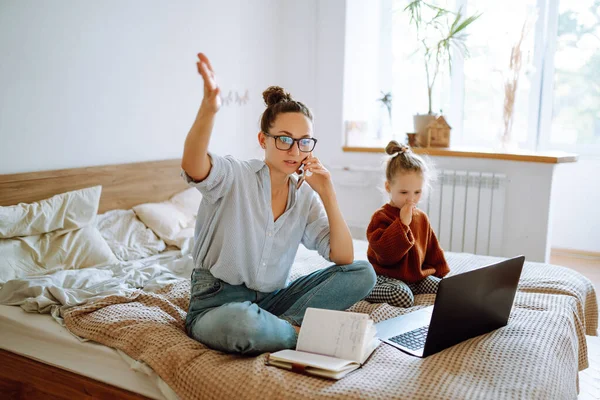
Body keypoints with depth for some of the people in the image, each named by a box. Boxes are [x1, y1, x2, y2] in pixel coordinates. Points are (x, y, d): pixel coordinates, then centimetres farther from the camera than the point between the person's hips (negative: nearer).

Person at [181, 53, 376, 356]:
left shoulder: (305, 197, 2)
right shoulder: (234, 176, -12)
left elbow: (344, 258, -4)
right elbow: (193, 167, -36)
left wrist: (327, 195, -12)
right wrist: (208, 108, -54)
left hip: (270, 301, 5)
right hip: (217, 304, -5)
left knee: (362, 273, -8)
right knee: (243, 323, -42)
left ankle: (286, 324, -18)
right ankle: (302, 331, -11)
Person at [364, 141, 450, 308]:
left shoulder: (421, 217, 10)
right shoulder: (381, 217, -13)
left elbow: (432, 248, 21)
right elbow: (386, 252, -26)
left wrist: (437, 270, 10)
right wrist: (403, 223, -27)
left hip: (416, 276, 8)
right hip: (387, 277, -7)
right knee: (403, 297, -33)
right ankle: (365, 292, -8)